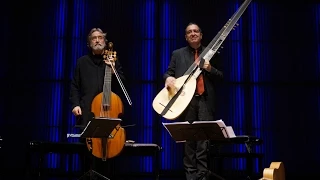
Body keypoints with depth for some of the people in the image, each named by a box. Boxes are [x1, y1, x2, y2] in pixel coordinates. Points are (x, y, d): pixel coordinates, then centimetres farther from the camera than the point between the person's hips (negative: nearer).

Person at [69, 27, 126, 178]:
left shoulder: (113, 61, 14)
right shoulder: (82, 61, 13)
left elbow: (122, 85, 6)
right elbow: (74, 86, 11)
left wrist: (113, 70, -9)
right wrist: (75, 104, -2)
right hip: (87, 113, 0)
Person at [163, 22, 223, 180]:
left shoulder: (211, 53, 12)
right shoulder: (177, 54, 14)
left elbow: (220, 77, 10)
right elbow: (168, 72, 11)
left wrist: (210, 69, -9)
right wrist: (168, 77, -12)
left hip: (205, 100, 0)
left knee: (204, 138, -3)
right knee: (188, 139, 3)